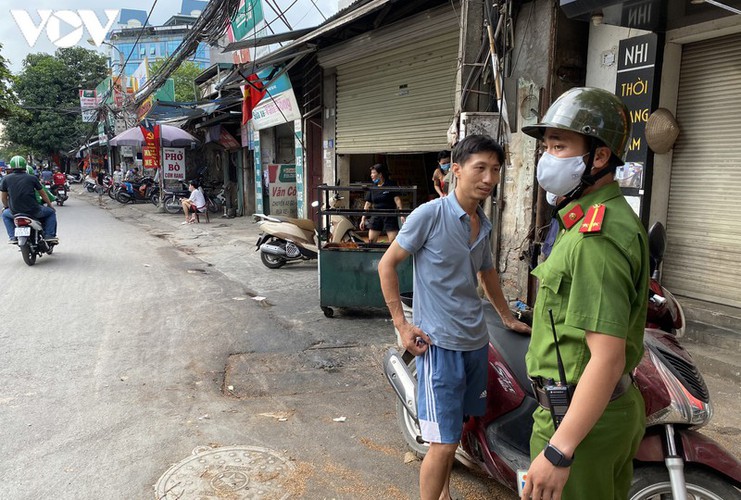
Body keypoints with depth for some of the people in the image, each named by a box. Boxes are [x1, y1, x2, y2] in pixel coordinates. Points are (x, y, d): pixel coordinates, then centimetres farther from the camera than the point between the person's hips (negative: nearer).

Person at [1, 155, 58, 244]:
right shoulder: (32, 178, 0)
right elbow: (43, 194, 9)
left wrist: (7, 207, 29)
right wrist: (50, 205, 25)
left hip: (15, 212, 2)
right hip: (33, 211, -2)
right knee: (51, 212, 24)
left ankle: (13, 236, 21)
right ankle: (49, 235, 9)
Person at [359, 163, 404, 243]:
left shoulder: (391, 185, -5)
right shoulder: (372, 188, 7)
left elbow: (397, 199, -10)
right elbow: (368, 204, 8)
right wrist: (363, 219, 5)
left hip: (390, 216, -4)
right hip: (376, 216, 4)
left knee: (393, 241, -7)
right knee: (371, 240, 2)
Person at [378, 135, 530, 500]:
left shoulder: (484, 225, 8)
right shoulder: (429, 214, -13)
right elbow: (386, 265, -8)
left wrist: (507, 318, 31)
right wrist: (402, 325, -12)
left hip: (475, 342, 7)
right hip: (439, 344, -7)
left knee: (454, 431, 19)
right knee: (444, 441, -3)